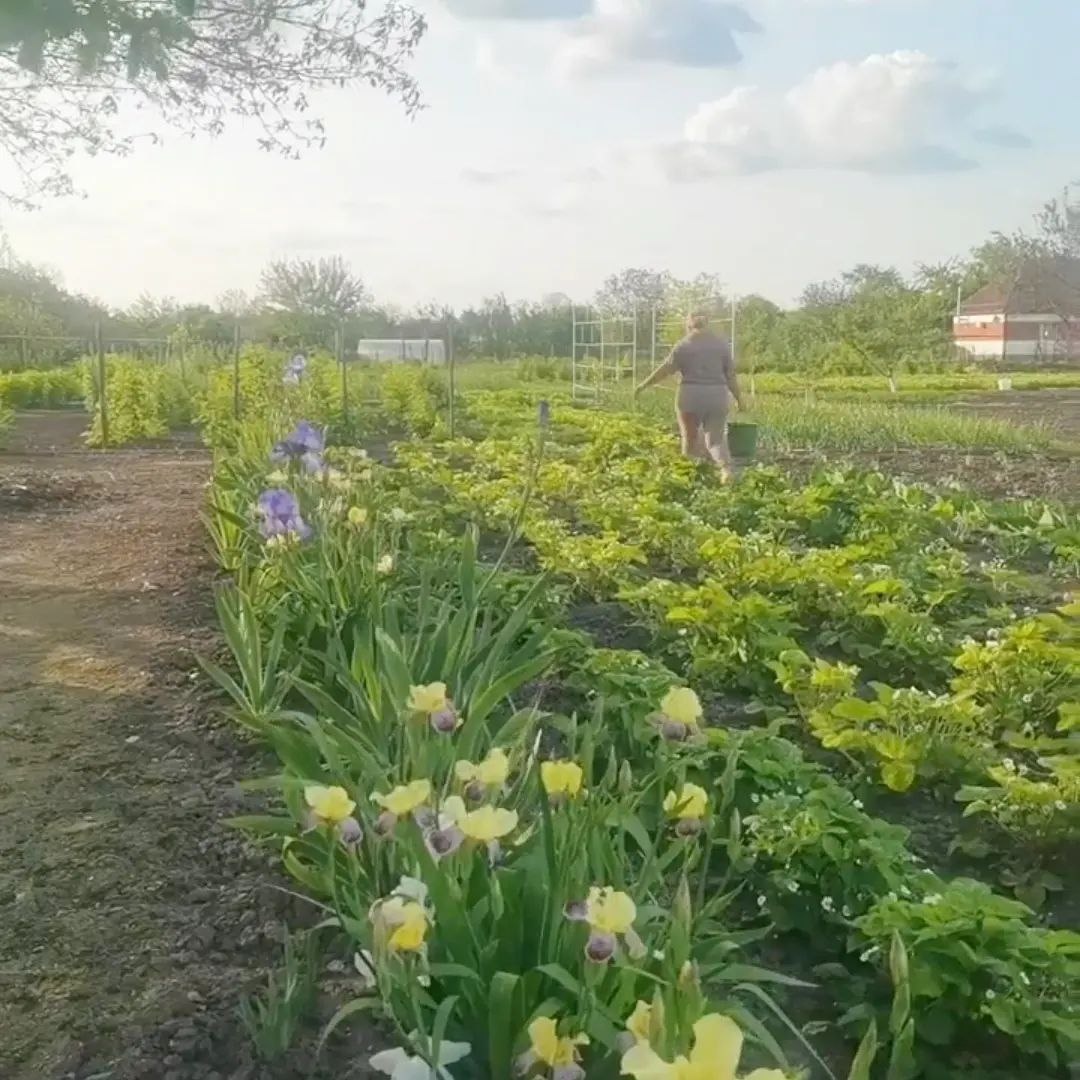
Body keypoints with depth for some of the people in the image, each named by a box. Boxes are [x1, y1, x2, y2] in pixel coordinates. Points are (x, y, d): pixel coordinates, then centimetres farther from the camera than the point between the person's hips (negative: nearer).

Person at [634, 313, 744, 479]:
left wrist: (644, 385, 4)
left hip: (691, 397, -2)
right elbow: (730, 374, 4)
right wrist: (738, 397, 9)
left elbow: (666, 369, -4)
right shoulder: (722, 343, 6)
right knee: (715, 439, 4)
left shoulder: (684, 345, -2)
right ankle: (726, 467, -19)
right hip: (717, 398, 2)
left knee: (690, 436, 14)